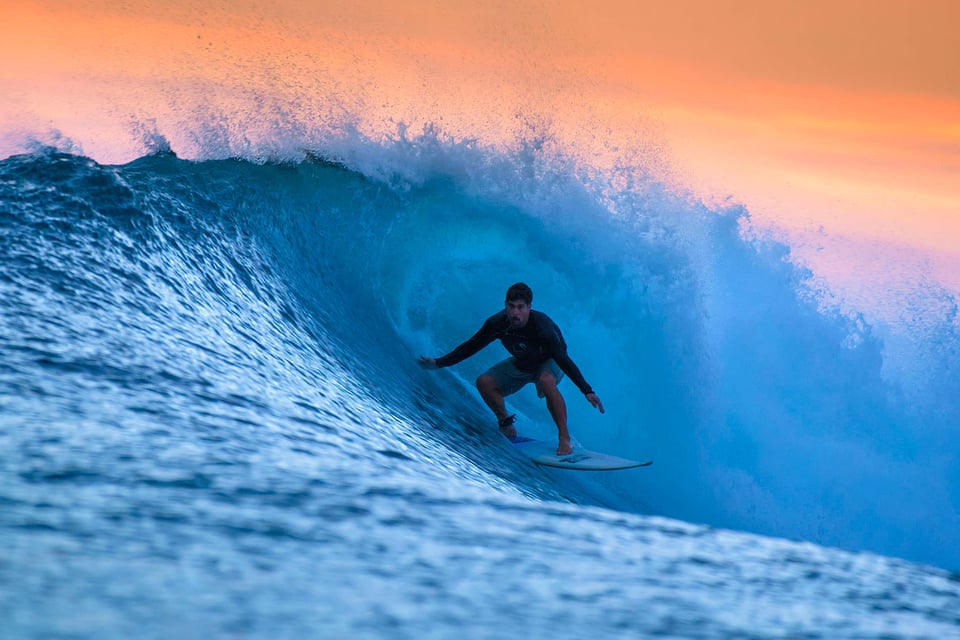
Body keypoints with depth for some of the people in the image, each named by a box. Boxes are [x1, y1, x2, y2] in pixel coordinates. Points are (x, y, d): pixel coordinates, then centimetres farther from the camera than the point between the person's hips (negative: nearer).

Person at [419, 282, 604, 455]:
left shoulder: (541, 325, -36)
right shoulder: (497, 323, -24)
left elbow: (562, 359, -35)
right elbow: (471, 347, -9)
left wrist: (587, 391, -41)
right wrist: (438, 363, -11)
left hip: (550, 361, -5)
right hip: (522, 363, 5)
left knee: (546, 380, -38)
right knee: (484, 382, -14)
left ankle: (564, 438, -32)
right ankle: (506, 425, 8)